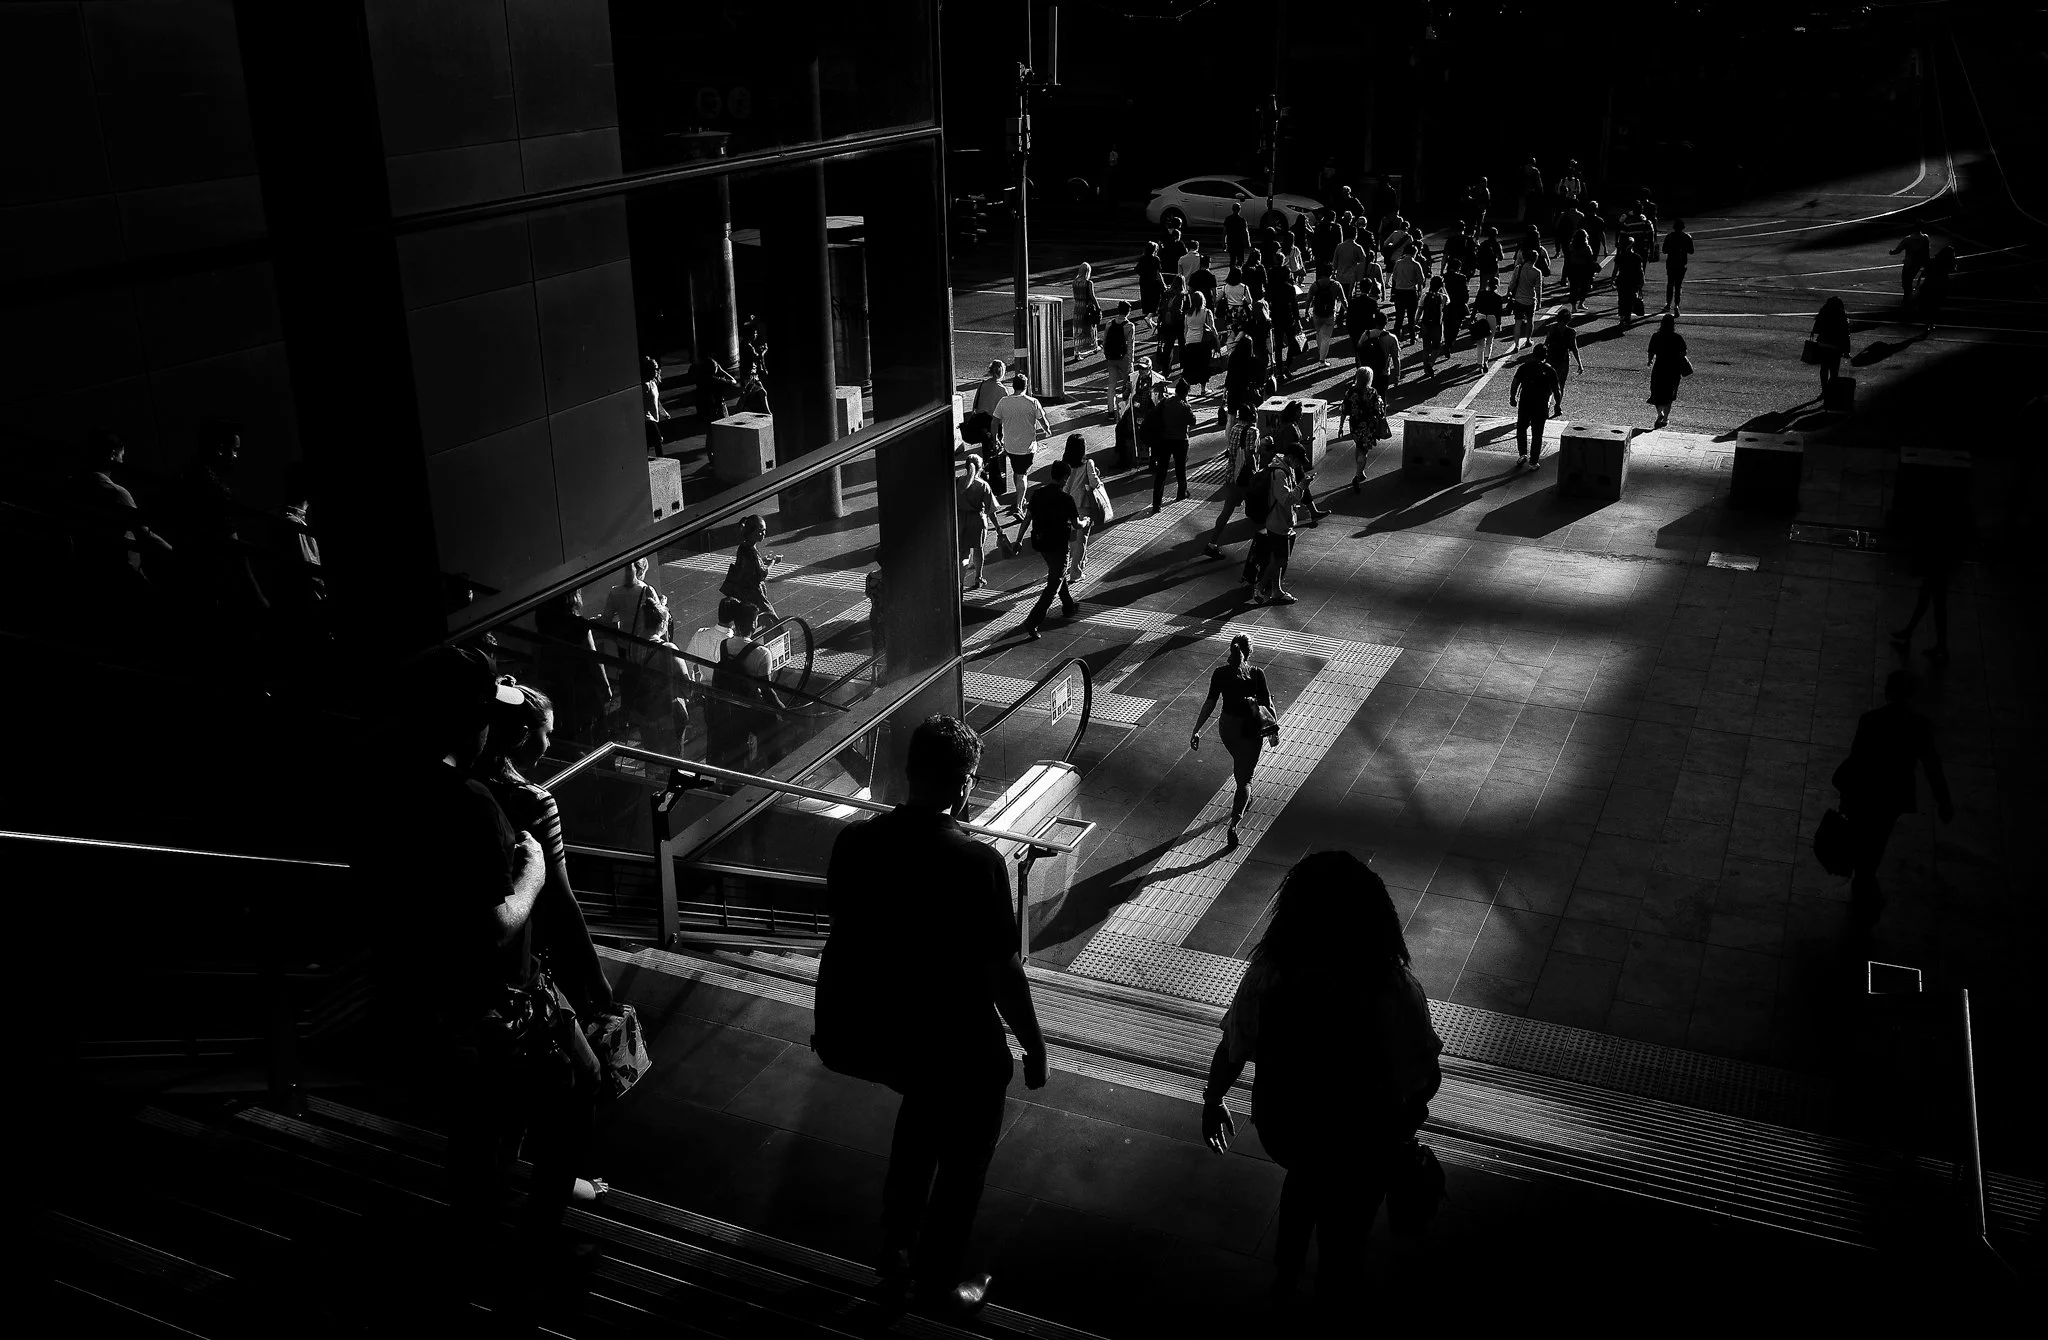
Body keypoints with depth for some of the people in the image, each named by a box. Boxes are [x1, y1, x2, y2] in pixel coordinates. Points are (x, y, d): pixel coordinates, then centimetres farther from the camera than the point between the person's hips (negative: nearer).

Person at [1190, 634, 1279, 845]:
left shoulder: (1219, 673, -10)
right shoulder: (1256, 674, -16)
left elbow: (1209, 704, -11)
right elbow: (1267, 705, -10)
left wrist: (1196, 730, -8)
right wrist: (1275, 725, 7)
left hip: (1227, 726, 3)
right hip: (1251, 728, -3)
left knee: (1240, 765, 32)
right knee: (1244, 777, 3)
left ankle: (1246, 798, 55)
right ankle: (1233, 825, -9)